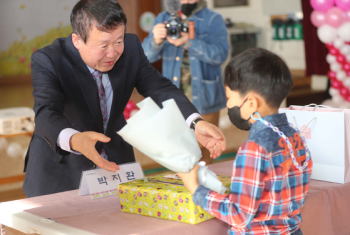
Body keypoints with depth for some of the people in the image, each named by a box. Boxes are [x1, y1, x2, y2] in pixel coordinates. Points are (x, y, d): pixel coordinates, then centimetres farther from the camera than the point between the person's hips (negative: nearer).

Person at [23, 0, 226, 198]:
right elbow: (47, 113, -36)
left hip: (116, 164, 4)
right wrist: (74, 140, -59)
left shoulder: (131, 47, -11)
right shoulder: (47, 61, -23)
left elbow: (160, 89, -16)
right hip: (60, 172, -4)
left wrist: (196, 123, -35)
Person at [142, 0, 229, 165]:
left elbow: (220, 54, -14)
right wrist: (156, 41, -22)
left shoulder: (213, 20, 0)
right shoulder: (163, 19, 8)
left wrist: (189, 43, -27)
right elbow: (147, 55, 1)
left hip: (203, 98, -2)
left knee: (205, 154, 5)